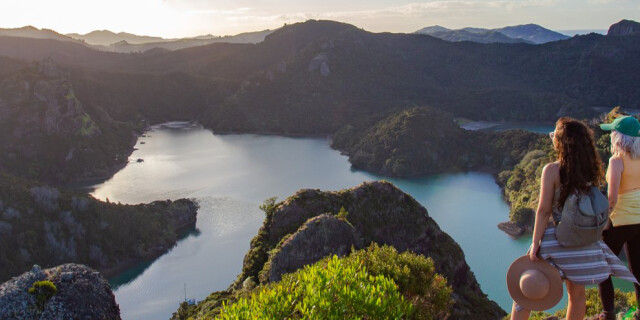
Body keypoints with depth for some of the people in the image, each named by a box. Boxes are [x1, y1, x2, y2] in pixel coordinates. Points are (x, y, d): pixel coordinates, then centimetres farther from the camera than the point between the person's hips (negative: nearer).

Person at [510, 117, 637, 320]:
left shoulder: (552, 170, -14)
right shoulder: (590, 170, 0)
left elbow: (543, 210, -14)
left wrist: (535, 244, -11)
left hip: (557, 240, -5)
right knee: (577, 292, 17)